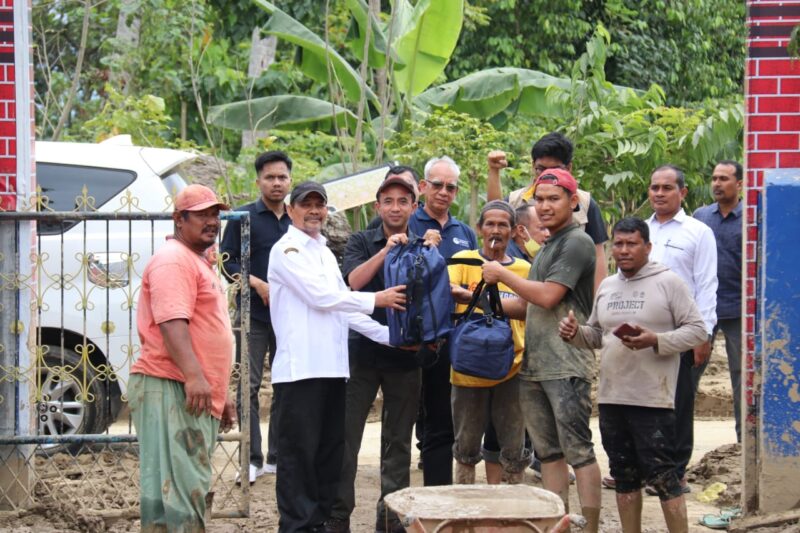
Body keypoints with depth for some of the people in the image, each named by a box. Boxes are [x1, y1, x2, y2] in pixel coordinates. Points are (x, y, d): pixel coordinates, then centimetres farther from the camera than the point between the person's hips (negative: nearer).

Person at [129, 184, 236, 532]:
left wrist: (222, 395, 29)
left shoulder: (199, 262, 25)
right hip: (171, 389, -11)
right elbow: (171, 323, -22)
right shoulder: (174, 259, -8)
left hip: (198, 395, 11)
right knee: (177, 487, -15)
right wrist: (193, 375, -32)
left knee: (192, 488, 13)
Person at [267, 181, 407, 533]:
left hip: (332, 368, 8)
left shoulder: (325, 253, 21)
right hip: (300, 368, -8)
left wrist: (389, 335, 9)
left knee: (330, 451, 10)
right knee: (299, 452, -4)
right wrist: (376, 300, -7)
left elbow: (342, 306, 18)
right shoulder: (287, 250, -4)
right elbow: (321, 297, -12)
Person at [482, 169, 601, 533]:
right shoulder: (546, 249, 19)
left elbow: (548, 297, -18)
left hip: (567, 366, -9)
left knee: (578, 451, -7)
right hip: (534, 366, 9)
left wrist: (502, 274, -6)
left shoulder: (577, 242, -8)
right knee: (548, 453, 11)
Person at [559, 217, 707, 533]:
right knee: (624, 476, 13)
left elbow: (696, 330, -7)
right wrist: (575, 333, 0)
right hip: (611, 398, 6)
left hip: (653, 400, -6)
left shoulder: (668, 282, -4)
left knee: (662, 476, -5)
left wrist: (655, 341, -20)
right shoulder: (606, 286, 14)